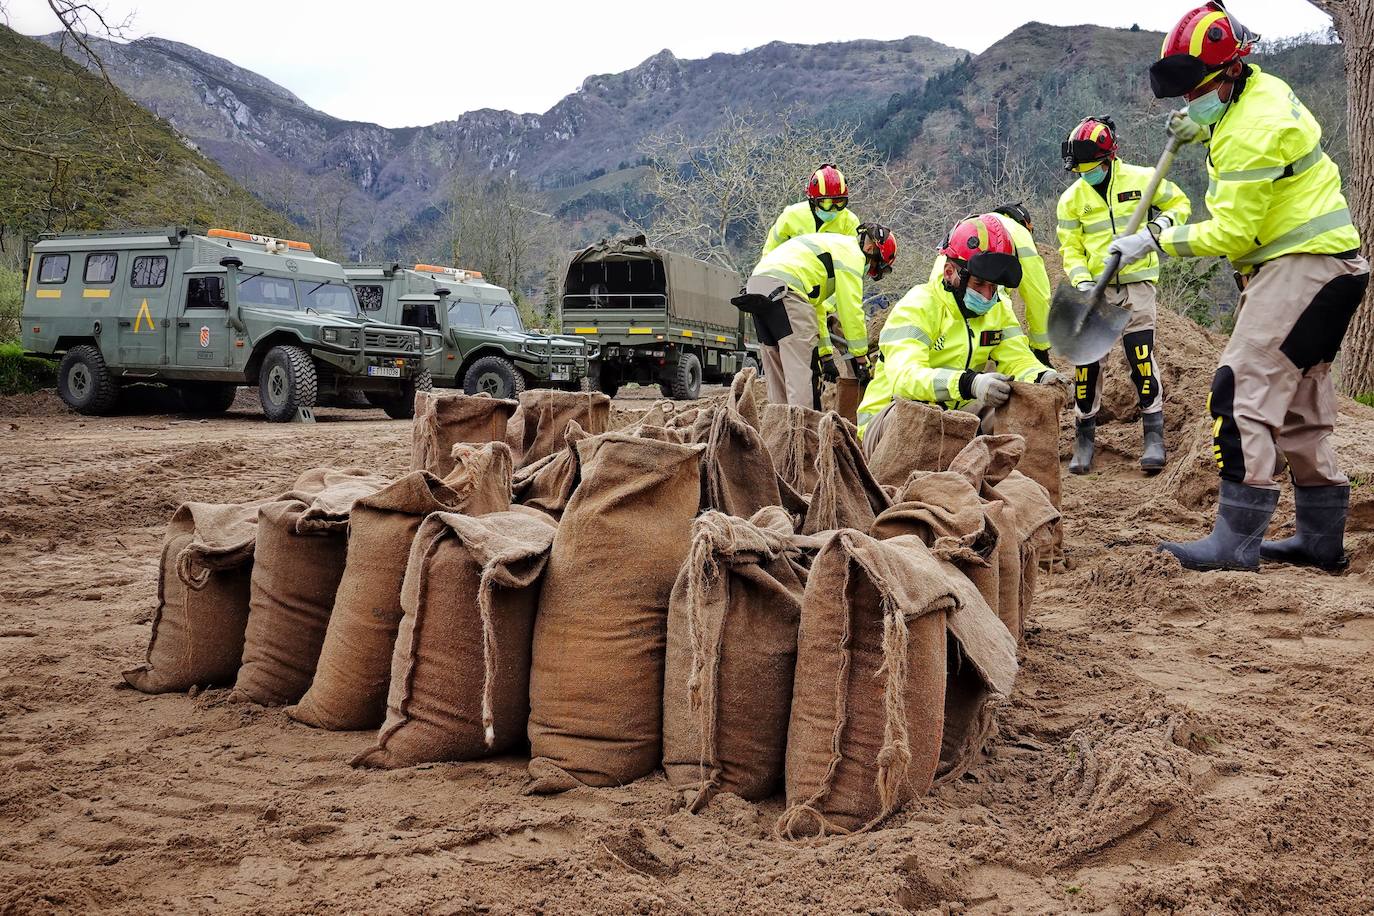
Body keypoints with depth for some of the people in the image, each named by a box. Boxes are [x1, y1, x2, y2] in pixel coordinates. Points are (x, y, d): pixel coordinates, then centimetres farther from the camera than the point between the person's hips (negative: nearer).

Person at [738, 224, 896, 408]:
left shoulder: (834, 244, 33)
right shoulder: (852, 252, 3)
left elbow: (815, 302, 34)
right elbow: (851, 309, -2)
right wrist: (861, 355, 6)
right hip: (783, 289, -10)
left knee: (776, 371, 13)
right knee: (799, 370, -11)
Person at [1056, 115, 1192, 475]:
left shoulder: (1142, 179, -1)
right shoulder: (1071, 199, 3)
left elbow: (1179, 203, 12)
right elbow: (1071, 249, 3)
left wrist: (1162, 223, -10)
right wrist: (1082, 282, -14)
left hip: (1136, 284, -2)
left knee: (1142, 358, -9)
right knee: (1087, 361, -2)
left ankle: (1154, 436, 0)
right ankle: (1084, 438, 10)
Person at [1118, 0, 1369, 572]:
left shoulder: (1251, 132, -21)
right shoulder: (1258, 88, 11)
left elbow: (1232, 233, -19)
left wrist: (1156, 240, -10)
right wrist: (1202, 131, 20)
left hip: (1302, 267, -11)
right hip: (1318, 265, 11)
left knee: (1245, 390, -16)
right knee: (1299, 403, 13)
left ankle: (1237, 542, -17)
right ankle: (1322, 540, 21)